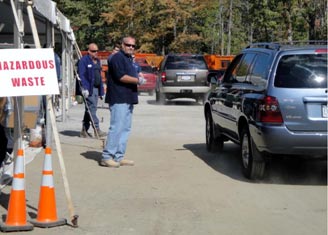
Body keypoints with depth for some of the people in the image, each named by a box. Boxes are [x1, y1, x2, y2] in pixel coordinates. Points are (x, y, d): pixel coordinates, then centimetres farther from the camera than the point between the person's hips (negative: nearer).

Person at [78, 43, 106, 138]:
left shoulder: (97, 61, 19)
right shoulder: (83, 61, -7)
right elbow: (81, 75, -13)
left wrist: (101, 90, 19)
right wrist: (84, 88, -21)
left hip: (96, 89, 8)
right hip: (88, 89, -8)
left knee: (89, 109, 10)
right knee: (92, 108, -12)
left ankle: (84, 131, 16)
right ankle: (96, 129, -13)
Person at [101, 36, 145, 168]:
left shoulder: (129, 59, 22)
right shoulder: (118, 58, -9)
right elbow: (121, 77, -19)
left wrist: (138, 79, 10)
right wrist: (138, 80, -12)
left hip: (128, 99, 10)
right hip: (119, 99, -10)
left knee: (125, 128, 10)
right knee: (116, 128, -12)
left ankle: (119, 157, 14)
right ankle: (106, 157, -8)